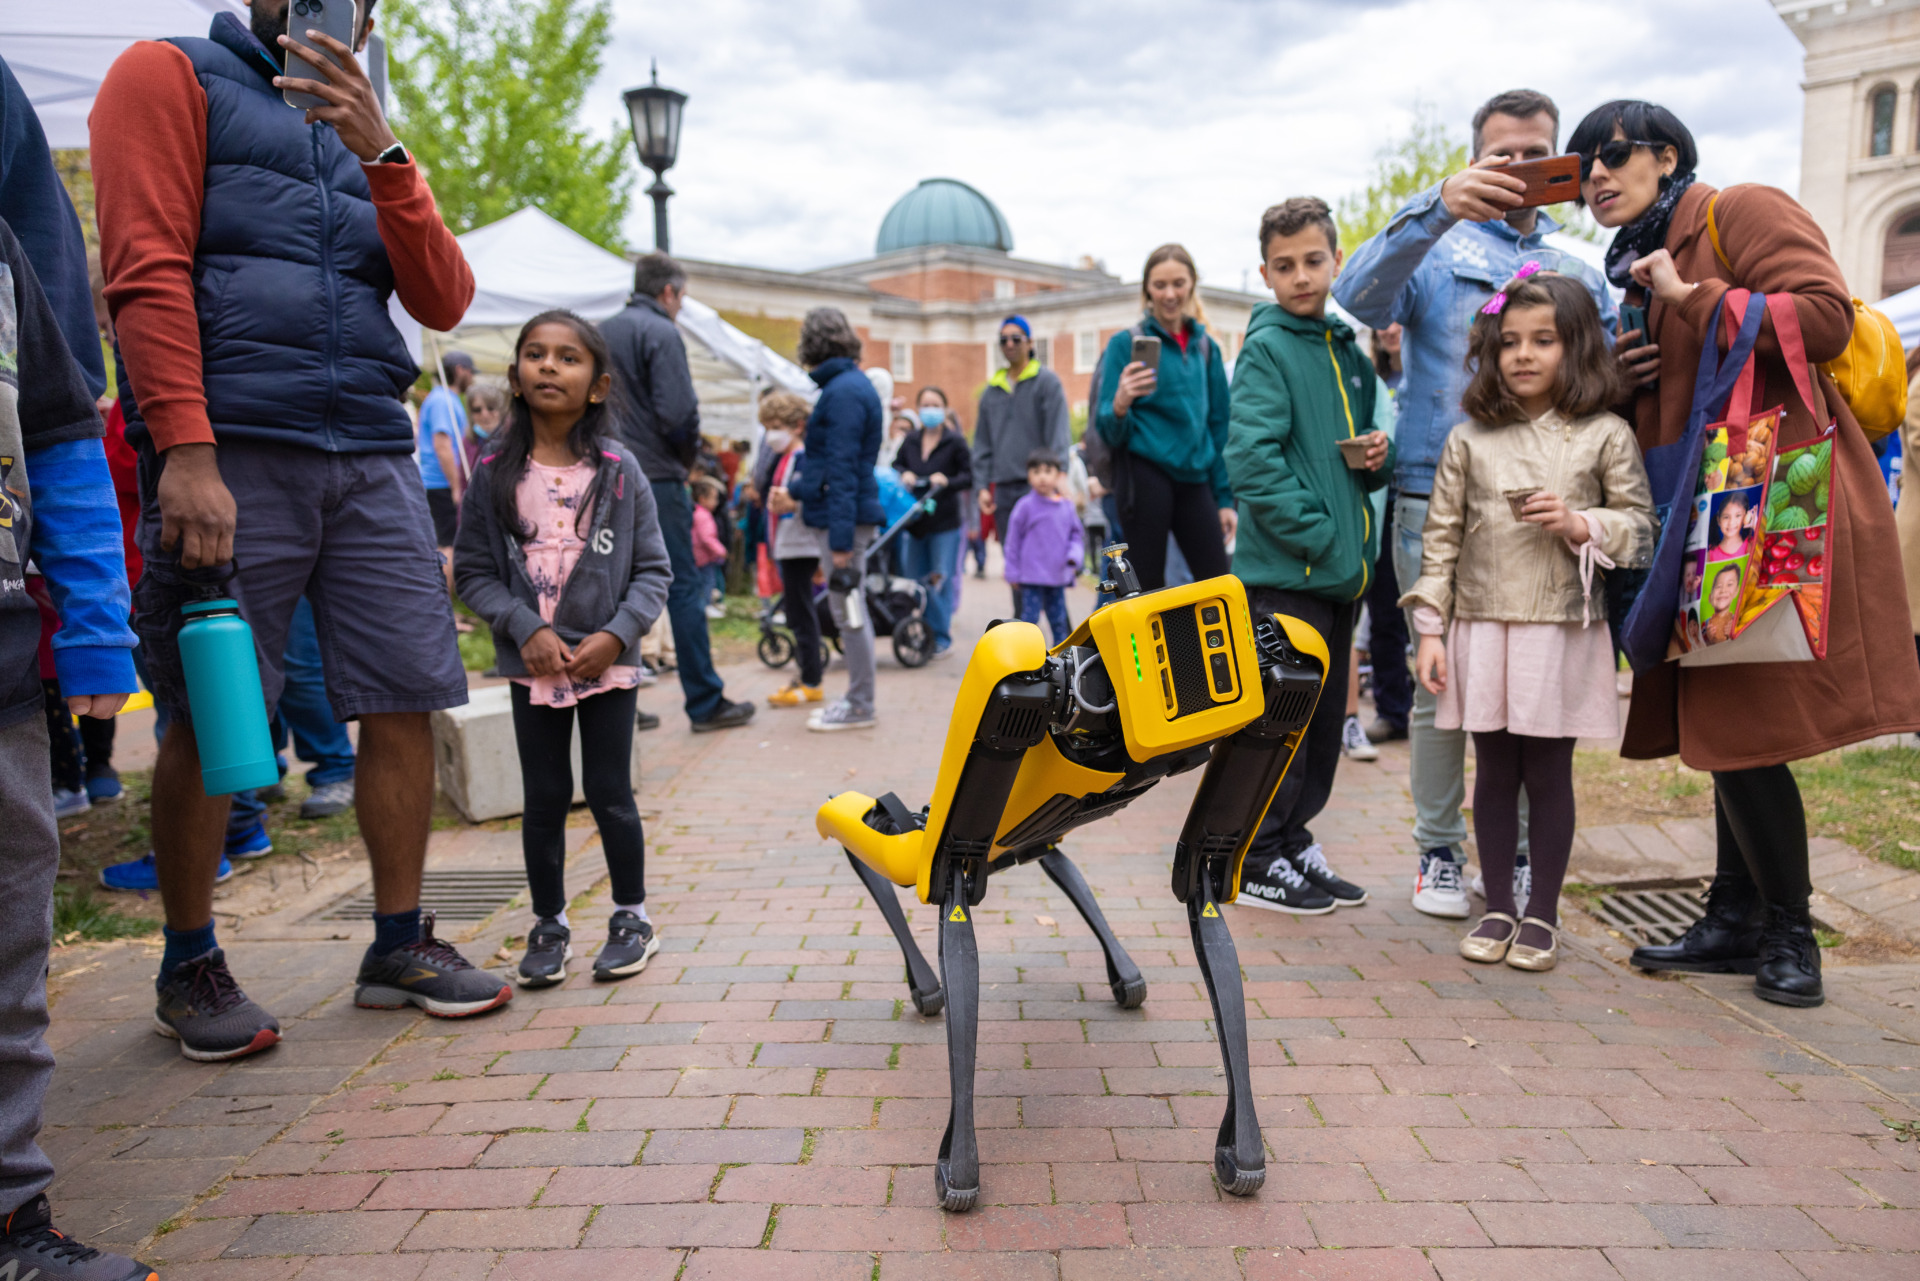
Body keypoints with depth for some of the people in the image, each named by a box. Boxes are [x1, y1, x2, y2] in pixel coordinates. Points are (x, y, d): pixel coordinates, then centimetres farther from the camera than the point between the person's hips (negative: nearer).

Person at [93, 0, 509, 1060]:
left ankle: (399, 945, 14)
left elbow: (443, 302, 10)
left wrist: (380, 155, -2)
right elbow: (147, 273, -6)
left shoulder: (362, 138, 24)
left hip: (371, 459, 5)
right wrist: (186, 452, -17)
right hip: (232, 453, -5)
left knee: (406, 702, 1)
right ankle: (191, 968, 16)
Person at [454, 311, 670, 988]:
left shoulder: (618, 470, -3)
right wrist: (527, 630, -13)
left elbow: (653, 569, 0)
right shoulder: (495, 471, -1)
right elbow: (474, 571, 0)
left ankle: (632, 917, 22)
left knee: (610, 793, 4)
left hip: (608, 661, -1)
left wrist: (617, 634, -13)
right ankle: (549, 925, 25)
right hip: (532, 665, 1)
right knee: (544, 798, 9)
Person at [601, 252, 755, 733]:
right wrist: (689, 454, 1)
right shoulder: (661, 333, -8)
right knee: (684, 589, -2)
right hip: (656, 479, -7)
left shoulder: (601, 334, 15)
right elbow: (678, 412, -16)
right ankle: (706, 703, 2)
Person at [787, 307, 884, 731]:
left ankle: (859, 708, 7)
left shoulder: (842, 391, -16)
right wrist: (798, 483, 29)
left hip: (842, 518, -10)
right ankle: (857, 699, 24)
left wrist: (841, 539, -21)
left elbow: (842, 470, -20)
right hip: (844, 517, 10)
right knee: (849, 608, 15)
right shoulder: (852, 383, 15)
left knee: (848, 611, -2)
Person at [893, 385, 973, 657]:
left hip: (945, 523, -5)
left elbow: (969, 477, -6)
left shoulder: (955, 441, -5)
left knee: (940, 581, -4)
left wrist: (947, 481, -23)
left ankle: (941, 639, 4)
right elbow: (896, 464, 20)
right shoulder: (911, 440, 7)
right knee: (916, 581, 9)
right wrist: (903, 474, -2)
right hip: (916, 521, 5)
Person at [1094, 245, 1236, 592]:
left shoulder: (1206, 346, 14)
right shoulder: (1127, 342, 1)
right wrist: (1120, 405, -26)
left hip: (1194, 476, 4)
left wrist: (1225, 497, 11)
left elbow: (1218, 424, 16)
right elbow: (1108, 430, -3)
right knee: (1147, 586, -3)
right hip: (1146, 474, -4)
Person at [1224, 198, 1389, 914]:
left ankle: (1295, 842, 26)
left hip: (1341, 574, 8)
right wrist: (1320, 536, -19)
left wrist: (1380, 456, 2)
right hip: (1283, 569, -8)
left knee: (1324, 718, 14)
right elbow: (1252, 458, -18)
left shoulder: (1348, 352, 15)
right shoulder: (1266, 348, -8)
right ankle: (1257, 862, 9)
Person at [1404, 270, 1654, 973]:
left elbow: (1643, 528, 5)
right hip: (1482, 628, 2)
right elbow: (1440, 539, 4)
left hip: (1564, 631, -1)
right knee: (1494, 771, 9)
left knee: (1549, 773, 5)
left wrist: (1582, 526, -14)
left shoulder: (1605, 436, 2)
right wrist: (1430, 630, 0)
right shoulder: (1469, 439, 6)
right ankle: (1499, 906, 22)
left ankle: (1542, 913, 19)